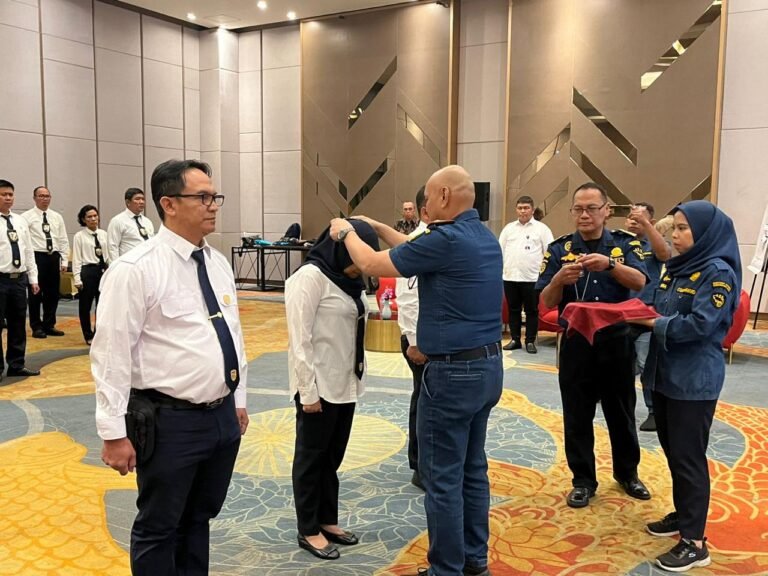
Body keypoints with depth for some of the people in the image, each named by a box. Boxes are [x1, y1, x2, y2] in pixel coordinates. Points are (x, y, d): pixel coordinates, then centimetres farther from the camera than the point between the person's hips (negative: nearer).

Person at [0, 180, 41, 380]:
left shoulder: (21, 221, 11)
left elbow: (29, 251, 13)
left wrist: (33, 279, 10)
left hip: (19, 279, 5)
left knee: (18, 324, 12)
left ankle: (17, 365, 23)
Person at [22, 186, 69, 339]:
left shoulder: (57, 217, 11)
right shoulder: (27, 217, -3)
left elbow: (63, 240, 12)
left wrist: (64, 261, 5)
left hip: (53, 257, 5)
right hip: (36, 257, -5)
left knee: (53, 293, 10)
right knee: (35, 293, 3)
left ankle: (49, 325, 21)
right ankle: (36, 327, 13)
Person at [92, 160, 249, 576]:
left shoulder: (218, 264, 8)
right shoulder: (135, 269, -15)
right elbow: (112, 355, -15)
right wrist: (114, 432, -14)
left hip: (223, 416, 7)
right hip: (170, 422, -6)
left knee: (200, 519, 22)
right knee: (159, 528, 11)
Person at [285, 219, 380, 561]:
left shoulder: (349, 278, 9)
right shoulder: (310, 277, -16)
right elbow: (300, 339, -18)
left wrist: (357, 376, 11)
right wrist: (308, 390, -19)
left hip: (346, 383, 8)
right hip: (319, 385, -8)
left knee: (333, 456, 17)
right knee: (312, 458, 7)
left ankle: (328, 520, 31)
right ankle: (308, 530, 20)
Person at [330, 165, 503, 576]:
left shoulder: (447, 240, -19)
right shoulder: (484, 237, 9)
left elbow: (371, 265, -9)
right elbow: (417, 251, 23)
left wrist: (345, 233, 10)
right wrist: (378, 228, 28)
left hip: (453, 371, -9)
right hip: (488, 365, 9)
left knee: (443, 477, 2)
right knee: (473, 469, 17)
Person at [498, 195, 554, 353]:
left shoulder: (541, 228, 2)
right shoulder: (509, 228, 12)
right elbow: (500, 250, 14)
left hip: (531, 277, -3)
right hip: (510, 276, 3)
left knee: (532, 311, 2)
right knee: (513, 310, 9)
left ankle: (530, 341, 10)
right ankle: (515, 340, 18)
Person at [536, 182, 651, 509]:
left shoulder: (624, 244, 0)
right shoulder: (560, 249, -1)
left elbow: (639, 282, -17)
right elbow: (547, 302, -6)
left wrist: (610, 264, -35)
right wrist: (559, 279, -27)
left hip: (618, 341, 1)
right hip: (576, 343, 0)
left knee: (622, 413, 15)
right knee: (577, 417, 7)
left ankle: (627, 473, 35)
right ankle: (583, 480, 22)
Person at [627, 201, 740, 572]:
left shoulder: (718, 272, -14)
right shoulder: (677, 267, 13)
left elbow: (701, 324, -23)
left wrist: (654, 323, -15)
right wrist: (641, 314, -5)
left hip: (695, 380, -8)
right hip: (665, 373, 8)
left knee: (688, 456, -3)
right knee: (672, 451, 17)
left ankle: (695, 543, 7)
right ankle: (683, 514, 33)